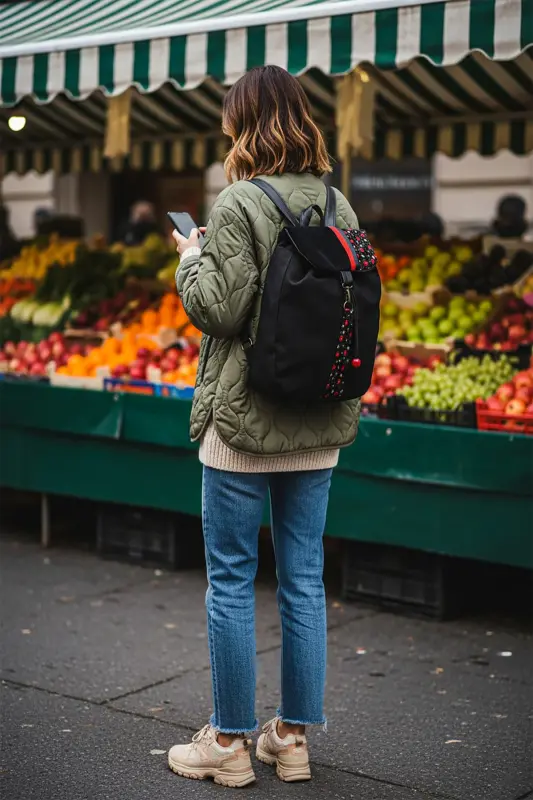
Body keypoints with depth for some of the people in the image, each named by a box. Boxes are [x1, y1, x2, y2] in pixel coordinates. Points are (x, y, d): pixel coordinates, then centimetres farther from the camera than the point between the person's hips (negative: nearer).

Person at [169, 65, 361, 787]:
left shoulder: (240, 205, -13)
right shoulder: (341, 206, 7)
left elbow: (220, 308, -16)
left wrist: (191, 258, 1)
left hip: (246, 418, -6)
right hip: (321, 421, 6)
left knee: (232, 579, 5)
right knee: (304, 579, 11)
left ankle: (230, 742, 14)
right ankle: (294, 736, 21)